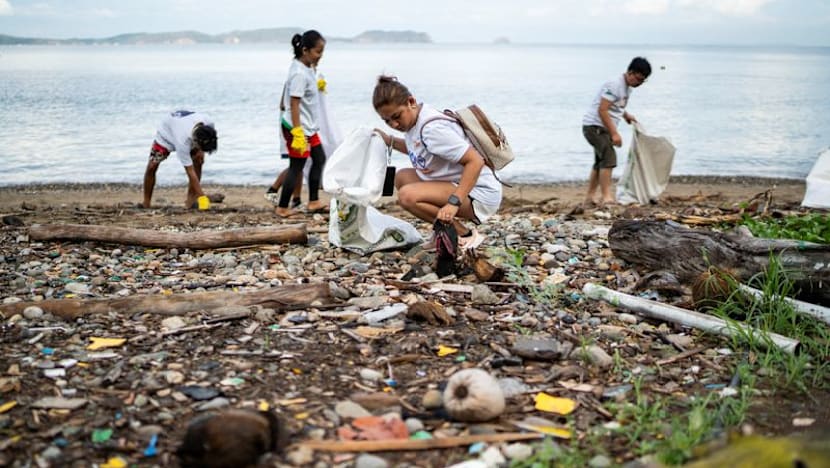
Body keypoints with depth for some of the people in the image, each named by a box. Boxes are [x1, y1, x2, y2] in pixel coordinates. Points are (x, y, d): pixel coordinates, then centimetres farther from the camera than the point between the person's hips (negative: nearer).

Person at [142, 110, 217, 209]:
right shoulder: (183, 142, -48)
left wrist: (201, 151, -15)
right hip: (166, 133, -4)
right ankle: (146, 204, 6)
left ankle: (190, 200, -10)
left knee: (198, 161, -16)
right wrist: (202, 197, -42)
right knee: (152, 167, -9)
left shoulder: (209, 123, -36)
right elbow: (190, 172, -42)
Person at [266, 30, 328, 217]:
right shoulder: (300, 74, -22)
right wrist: (298, 134, -27)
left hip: (308, 127, 10)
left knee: (319, 159, 16)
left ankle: (314, 202, 22)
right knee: (296, 167, -1)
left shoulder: (307, 68, 6)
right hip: (298, 127, -10)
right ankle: (282, 208, 9)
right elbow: (294, 104, -25)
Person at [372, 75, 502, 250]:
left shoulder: (432, 128, -23)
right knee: (402, 177, 12)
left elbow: (475, 161, -28)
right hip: (456, 184, 10)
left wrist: (453, 203, -34)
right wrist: (390, 141, 12)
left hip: (480, 194, -10)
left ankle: (465, 235, -11)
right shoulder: (412, 120, 5)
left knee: (407, 196, -24)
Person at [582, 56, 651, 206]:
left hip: (603, 128, 10)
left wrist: (626, 115, 8)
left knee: (601, 162, 14)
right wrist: (614, 133, -24)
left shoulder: (627, 87, 10)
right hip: (594, 125, -10)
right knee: (609, 157, -20)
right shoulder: (614, 85, -20)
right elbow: (602, 110, -24)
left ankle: (589, 197, 21)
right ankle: (606, 197, -21)